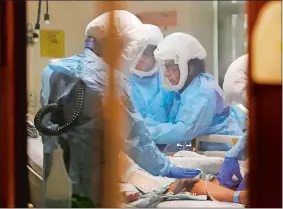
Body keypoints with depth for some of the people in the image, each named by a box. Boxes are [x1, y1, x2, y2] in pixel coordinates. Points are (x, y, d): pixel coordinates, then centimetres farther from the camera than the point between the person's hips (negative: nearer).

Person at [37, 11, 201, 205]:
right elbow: (135, 136, -11)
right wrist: (166, 168, 1)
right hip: (87, 187, -7)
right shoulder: (109, 81, -16)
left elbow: (41, 124, 11)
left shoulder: (54, 68, 4)